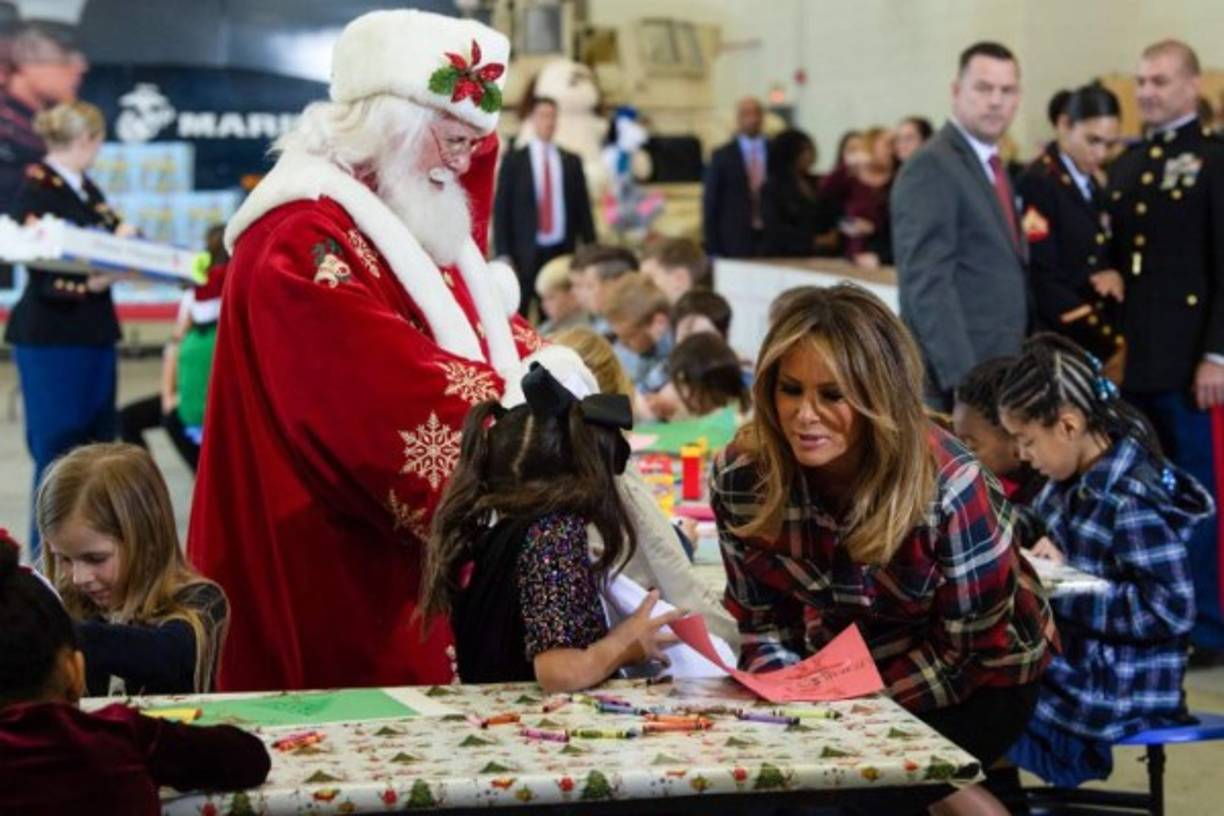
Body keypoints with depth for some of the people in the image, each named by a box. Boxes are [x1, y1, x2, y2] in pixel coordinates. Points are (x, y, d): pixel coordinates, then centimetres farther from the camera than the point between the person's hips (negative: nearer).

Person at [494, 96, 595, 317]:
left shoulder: (571, 162, 11)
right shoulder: (513, 161, 2)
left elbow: (583, 209, 11)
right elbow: (501, 211, 1)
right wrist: (504, 256, -6)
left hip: (562, 252, 2)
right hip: (525, 254, -2)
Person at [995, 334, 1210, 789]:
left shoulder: (1133, 501, -22)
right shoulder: (1079, 480, 5)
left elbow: (1171, 610, -24)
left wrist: (1062, 591, -22)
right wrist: (1046, 554, -1)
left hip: (1117, 693, -9)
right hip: (1077, 661, 9)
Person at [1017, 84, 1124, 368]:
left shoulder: (1092, 184, 12)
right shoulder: (1036, 184, -11)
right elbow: (1041, 279, -17)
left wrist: (1114, 276, -4)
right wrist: (1107, 341, -17)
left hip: (1100, 340, 8)